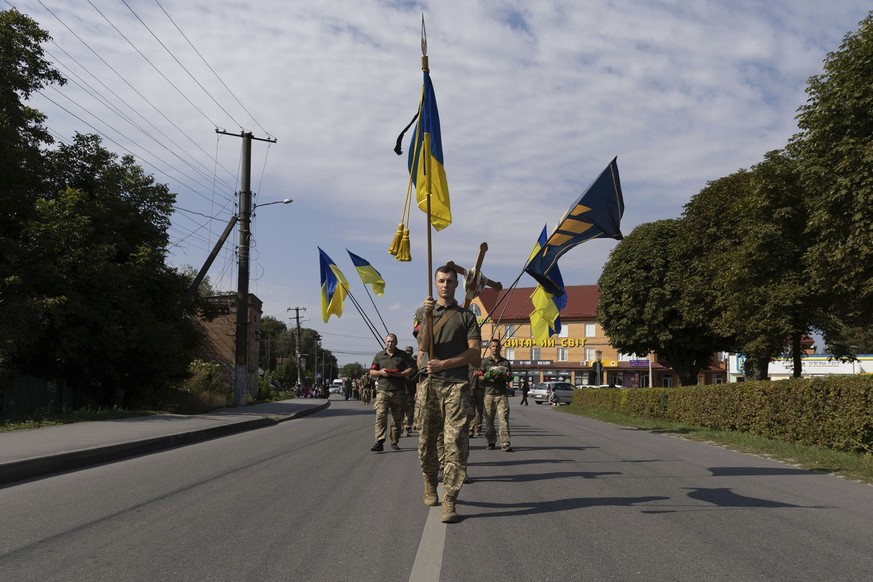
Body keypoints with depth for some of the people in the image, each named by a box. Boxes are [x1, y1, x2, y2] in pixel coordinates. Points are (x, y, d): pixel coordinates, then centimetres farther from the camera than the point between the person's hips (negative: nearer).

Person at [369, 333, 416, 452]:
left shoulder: (403, 355, 9)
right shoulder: (379, 356, 14)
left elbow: (412, 369, 4)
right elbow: (371, 373, 14)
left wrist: (400, 374, -11)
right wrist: (381, 372, -7)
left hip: (399, 391, 1)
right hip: (383, 390, 0)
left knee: (397, 418, 7)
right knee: (380, 415, -16)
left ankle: (394, 441, 19)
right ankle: (379, 443, -22)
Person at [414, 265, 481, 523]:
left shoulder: (466, 316, 11)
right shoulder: (423, 311, 14)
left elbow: (475, 355, 2)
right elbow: (423, 345, -3)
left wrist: (444, 363, -7)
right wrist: (427, 316, -14)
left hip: (456, 384, -1)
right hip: (428, 383, 1)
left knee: (456, 442, -10)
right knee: (427, 440, 8)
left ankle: (449, 500, -11)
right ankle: (430, 485, 30)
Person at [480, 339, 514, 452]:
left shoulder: (505, 362, 15)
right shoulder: (484, 361, 11)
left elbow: (510, 377, 14)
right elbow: (479, 377, 7)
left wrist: (503, 376, -7)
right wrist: (488, 376, -12)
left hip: (502, 394, 0)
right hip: (489, 393, 0)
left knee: (503, 419, -9)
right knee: (489, 420, 2)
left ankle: (505, 443, -12)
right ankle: (491, 442, 13)